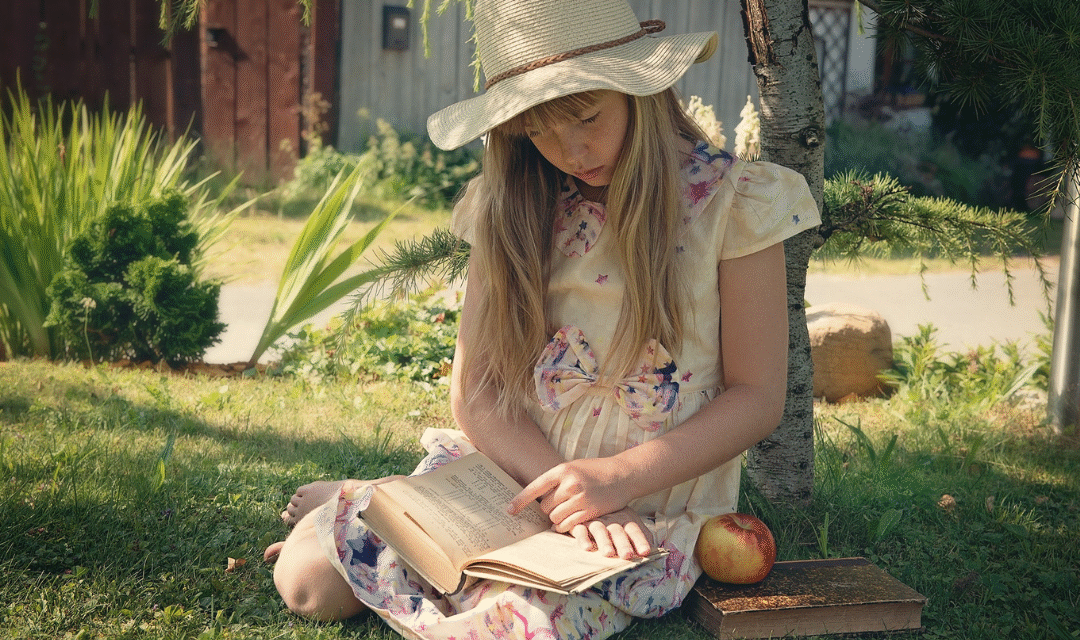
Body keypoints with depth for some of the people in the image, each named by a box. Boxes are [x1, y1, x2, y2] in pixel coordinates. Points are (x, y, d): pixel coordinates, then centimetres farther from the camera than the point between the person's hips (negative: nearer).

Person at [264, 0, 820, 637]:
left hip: (652, 508, -2)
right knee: (305, 575, -15)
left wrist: (616, 478, -20)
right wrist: (561, 486, -20)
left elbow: (758, 396, -7)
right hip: (516, 476, 3)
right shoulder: (511, 209, 1)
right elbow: (474, 388, -2)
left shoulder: (731, 202, -8)